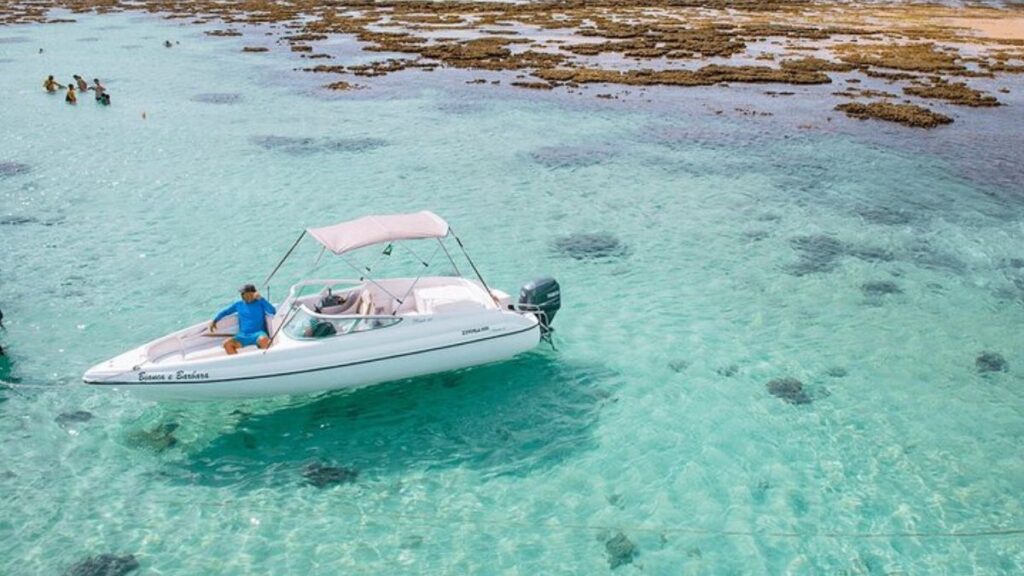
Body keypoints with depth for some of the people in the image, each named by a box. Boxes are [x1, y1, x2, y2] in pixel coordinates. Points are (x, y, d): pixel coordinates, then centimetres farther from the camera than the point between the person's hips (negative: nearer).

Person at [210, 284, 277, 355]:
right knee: (227, 343, -24)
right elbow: (225, 312, 29)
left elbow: (273, 311, -11)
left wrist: (261, 299, -13)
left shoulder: (260, 303, 6)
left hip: (258, 333, -4)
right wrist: (214, 321, 14)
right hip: (243, 336, 4)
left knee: (264, 340, -39)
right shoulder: (239, 304, 16)